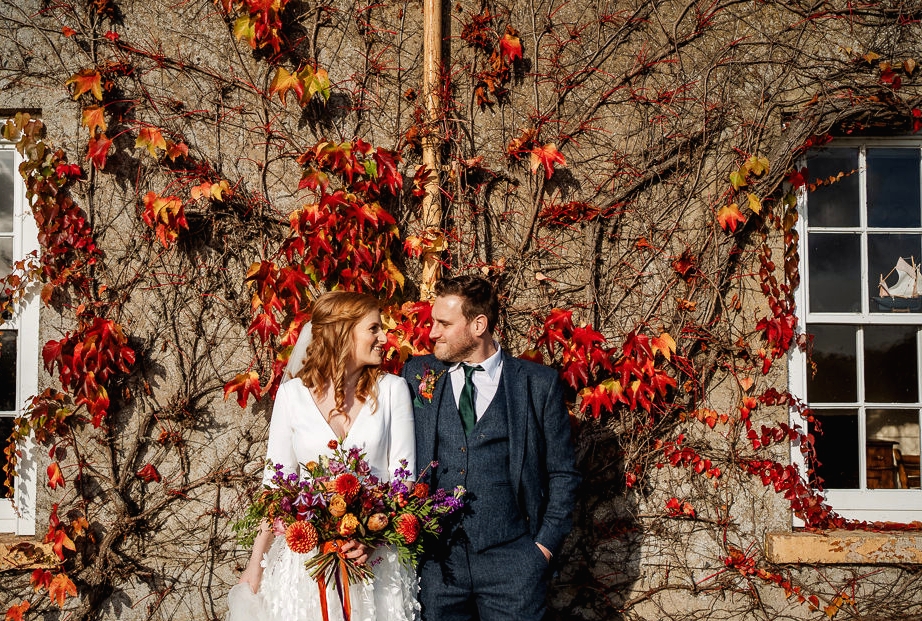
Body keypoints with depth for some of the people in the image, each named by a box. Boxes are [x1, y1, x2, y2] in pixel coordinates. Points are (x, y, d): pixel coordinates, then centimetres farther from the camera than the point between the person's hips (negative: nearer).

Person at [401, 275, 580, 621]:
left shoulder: (538, 384, 1)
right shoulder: (417, 375, 6)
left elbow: (562, 473, 6)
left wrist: (546, 544, -2)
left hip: (511, 559, -2)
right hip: (436, 561, 2)